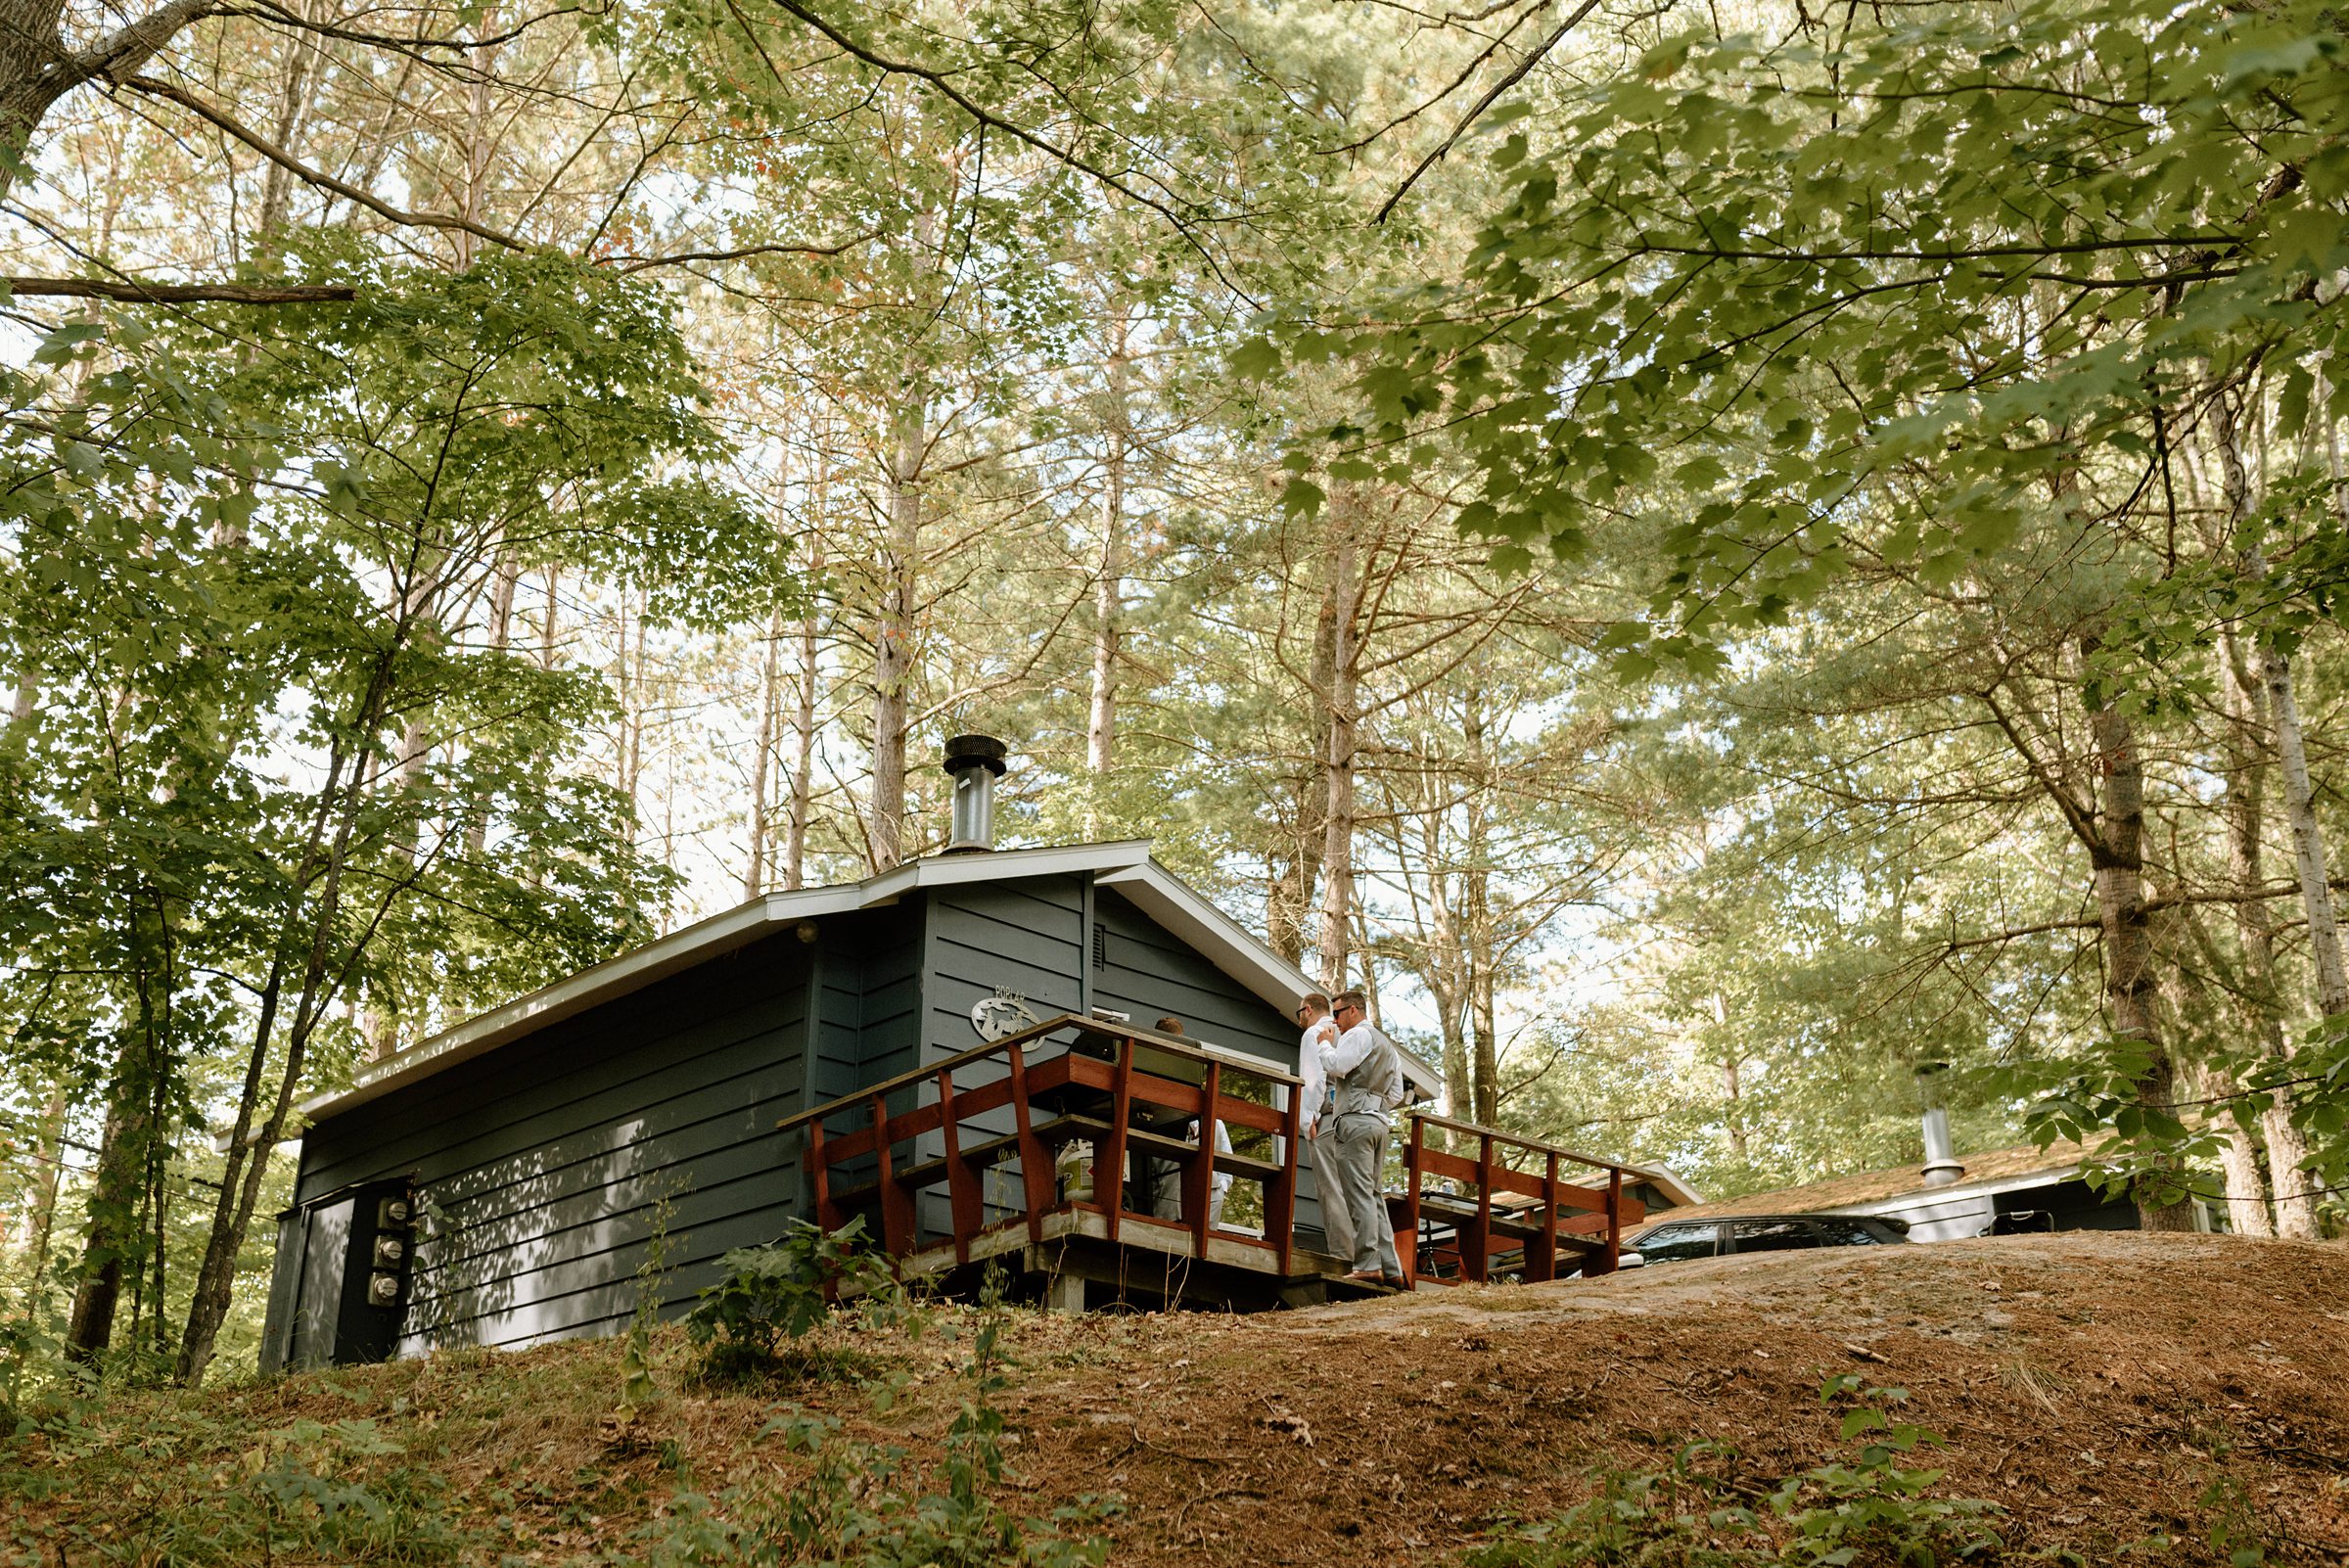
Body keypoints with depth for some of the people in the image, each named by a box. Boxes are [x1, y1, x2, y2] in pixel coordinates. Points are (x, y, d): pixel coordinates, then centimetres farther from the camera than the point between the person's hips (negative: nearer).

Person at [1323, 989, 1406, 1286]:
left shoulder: (1358, 1034, -3)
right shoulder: (1388, 1046, 26)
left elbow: (1336, 1067, -16)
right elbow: (1396, 1094, 24)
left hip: (1356, 1119, -9)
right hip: (1380, 1121, 9)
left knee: (1359, 1193, -11)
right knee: (1374, 1195, 9)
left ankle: (1368, 1264, -17)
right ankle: (1390, 1268, 4)